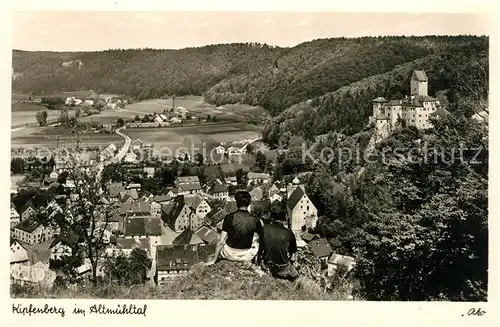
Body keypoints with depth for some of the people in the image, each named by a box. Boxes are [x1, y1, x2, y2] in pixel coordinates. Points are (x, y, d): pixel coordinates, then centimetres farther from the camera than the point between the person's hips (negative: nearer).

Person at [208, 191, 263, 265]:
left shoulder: (229, 218, -15)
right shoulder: (255, 220, -13)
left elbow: (221, 241, -12)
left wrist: (214, 260, -3)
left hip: (230, 255, 1)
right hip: (246, 256, 0)